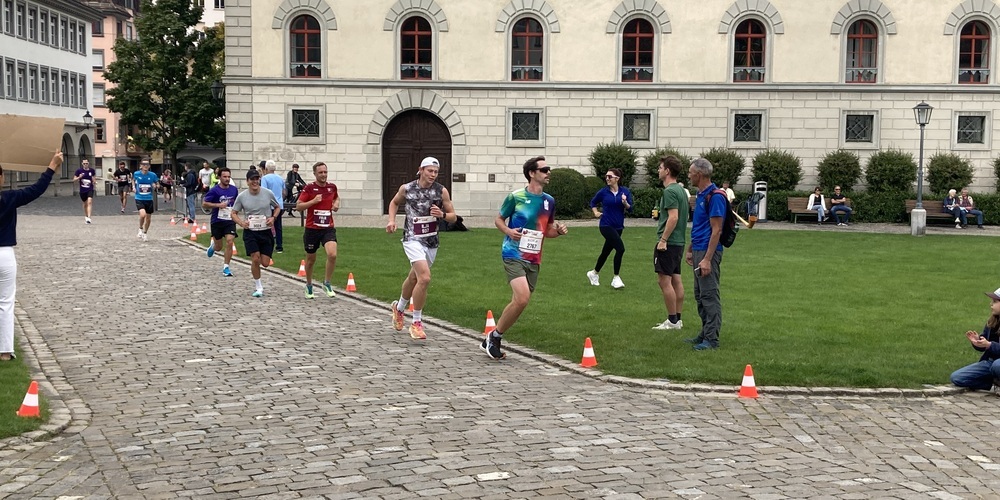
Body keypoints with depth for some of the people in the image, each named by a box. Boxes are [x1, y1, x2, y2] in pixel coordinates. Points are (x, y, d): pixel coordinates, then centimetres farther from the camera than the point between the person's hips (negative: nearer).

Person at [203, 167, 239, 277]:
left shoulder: (234, 189, 3)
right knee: (219, 247, 11)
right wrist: (218, 205, -20)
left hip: (230, 220, 2)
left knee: (229, 242, -16)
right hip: (217, 221, -2)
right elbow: (204, 203, -10)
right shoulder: (214, 191, -10)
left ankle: (226, 267, -7)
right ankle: (213, 245, 50)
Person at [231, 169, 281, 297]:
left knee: (265, 263, -2)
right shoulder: (242, 196, -4)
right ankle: (258, 287, 6)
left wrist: (273, 218, -7)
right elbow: (234, 213, 5)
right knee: (255, 259, -13)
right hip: (250, 232, -1)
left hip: (266, 231, 1)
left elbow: (277, 207, 13)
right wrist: (241, 223, -15)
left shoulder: (268, 194, -3)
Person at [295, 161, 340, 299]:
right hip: (312, 229, -2)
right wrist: (313, 201, -22)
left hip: (328, 228, 2)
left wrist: (337, 203, 6)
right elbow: (298, 206, -10)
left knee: (332, 254, -21)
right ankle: (309, 286, 35)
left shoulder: (332, 187, 4)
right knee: (311, 259, 12)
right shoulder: (309, 188, -8)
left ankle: (327, 283, -1)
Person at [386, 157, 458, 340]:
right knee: (425, 278, -22)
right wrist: (392, 220, 1)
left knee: (414, 278, 21)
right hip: (413, 239, -4)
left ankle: (399, 308, 49)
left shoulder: (442, 191, -3)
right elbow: (394, 202, 16)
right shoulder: (406, 188, -5)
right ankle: (416, 323, -10)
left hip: (432, 242, 4)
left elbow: (453, 217, 1)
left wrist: (442, 214, -19)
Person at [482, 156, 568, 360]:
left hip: (533, 259, 6)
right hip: (514, 255, -6)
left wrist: (559, 231, -1)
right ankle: (494, 336, -2)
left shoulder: (549, 201, 9)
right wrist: (508, 231, -15)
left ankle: (493, 340, 23)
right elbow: (498, 219, 5)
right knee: (522, 298, -21)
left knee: (520, 302, 7)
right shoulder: (515, 197, -6)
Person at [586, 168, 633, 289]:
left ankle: (594, 273, 39)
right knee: (620, 248, -20)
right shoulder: (603, 192, -4)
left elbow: (630, 209, -3)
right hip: (606, 225, -4)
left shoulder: (625, 191, -1)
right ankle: (616, 278, -9)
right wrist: (596, 213, 0)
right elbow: (593, 203, 14)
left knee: (606, 251, 15)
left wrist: (625, 203, -22)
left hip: (618, 227, 4)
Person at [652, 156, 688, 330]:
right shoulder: (680, 190, 15)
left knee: (664, 280, -7)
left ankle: (672, 321, -5)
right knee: (676, 279, 12)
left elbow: (673, 217, -23)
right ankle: (677, 319, 16)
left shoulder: (670, 191, -15)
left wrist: (663, 240, -21)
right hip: (678, 242, 10)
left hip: (668, 242, -10)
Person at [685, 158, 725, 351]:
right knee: (700, 296, 14)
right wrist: (690, 250, 21)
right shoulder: (700, 195, 14)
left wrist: (707, 259, -22)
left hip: (708, 252, -10)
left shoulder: (714, 196, -16)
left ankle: (712, 339, -1)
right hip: (698, 250, 10)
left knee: (709, 296, -6)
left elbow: (716, 230, -19)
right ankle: (705, 334, 21)